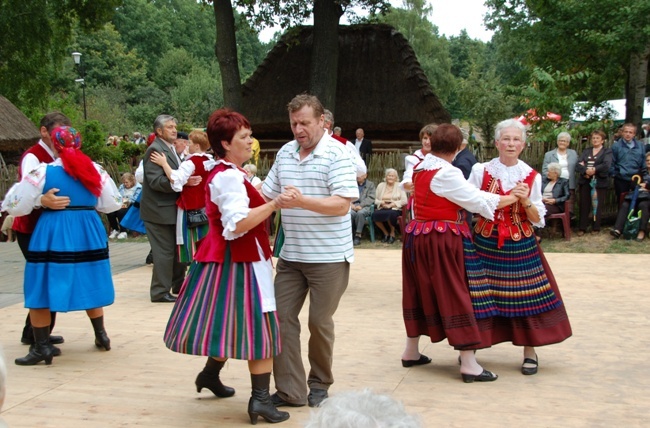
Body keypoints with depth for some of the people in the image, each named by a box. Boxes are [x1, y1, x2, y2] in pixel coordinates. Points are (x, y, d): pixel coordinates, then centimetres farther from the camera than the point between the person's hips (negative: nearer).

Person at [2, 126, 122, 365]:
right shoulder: (95, 170, 3)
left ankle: (42, 348, 3)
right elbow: (112, 204, 9)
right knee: (88, 284, 20)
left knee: (41, 288, 5)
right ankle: (101, 335, 27)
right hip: (89, 231, 4)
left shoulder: (43, 172, -7)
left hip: (53, 233, -4)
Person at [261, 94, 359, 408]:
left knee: (320, 321, 5)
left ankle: (319, 383, 25)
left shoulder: (336, 154, -10)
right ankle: (289, 389, 10)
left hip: (328, 256, -6)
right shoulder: (284, 153, 9)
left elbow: (342, 204, -18)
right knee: (282, 317, 3)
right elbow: (267, 194, 14)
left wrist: (303, 201, -28)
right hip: (290, 255, 6)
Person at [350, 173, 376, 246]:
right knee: (350, 213, -34)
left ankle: (358, 236, -33)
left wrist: (361, 205, -14)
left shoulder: (370, 184, 16)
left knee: (360, 213, -37)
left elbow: (371, 198, 1)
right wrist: (351, 204, -9)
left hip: (365, 206, -2)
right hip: (353, 205, 2)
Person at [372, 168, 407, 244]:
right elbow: (376, 200, 10)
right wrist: (382, 203, -12)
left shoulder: (399, 186, 5)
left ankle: (392, 233, -8)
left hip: (395, 209, -3)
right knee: (375, 215, -31)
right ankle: (385, 233, -5)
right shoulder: (381, 185, 14)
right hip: (382, 208, 3)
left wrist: (391, 205, -15)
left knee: (391, 214, -39)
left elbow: (404, 201, -5)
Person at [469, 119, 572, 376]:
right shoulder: (480, 171, 0)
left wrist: (526, 202, -13)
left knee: (525, 295, 1)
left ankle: (529, 351, 16)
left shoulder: (531, 176, 3)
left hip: (520, 245, 1)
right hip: (486, 243, -1)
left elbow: (537, 219, 3)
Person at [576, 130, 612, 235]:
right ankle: (582, 228, 7)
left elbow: (606, 165, -12)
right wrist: (586, 170, -15)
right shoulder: (586, 151, 16)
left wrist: (594, 170, -15)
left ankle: (596, 228, 9)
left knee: (597, 205, 0)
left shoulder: (607, 151, 6)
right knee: (584, 205, 3)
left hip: (599, 182, -3)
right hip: (585, 181, 3)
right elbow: (578, 165, 2)